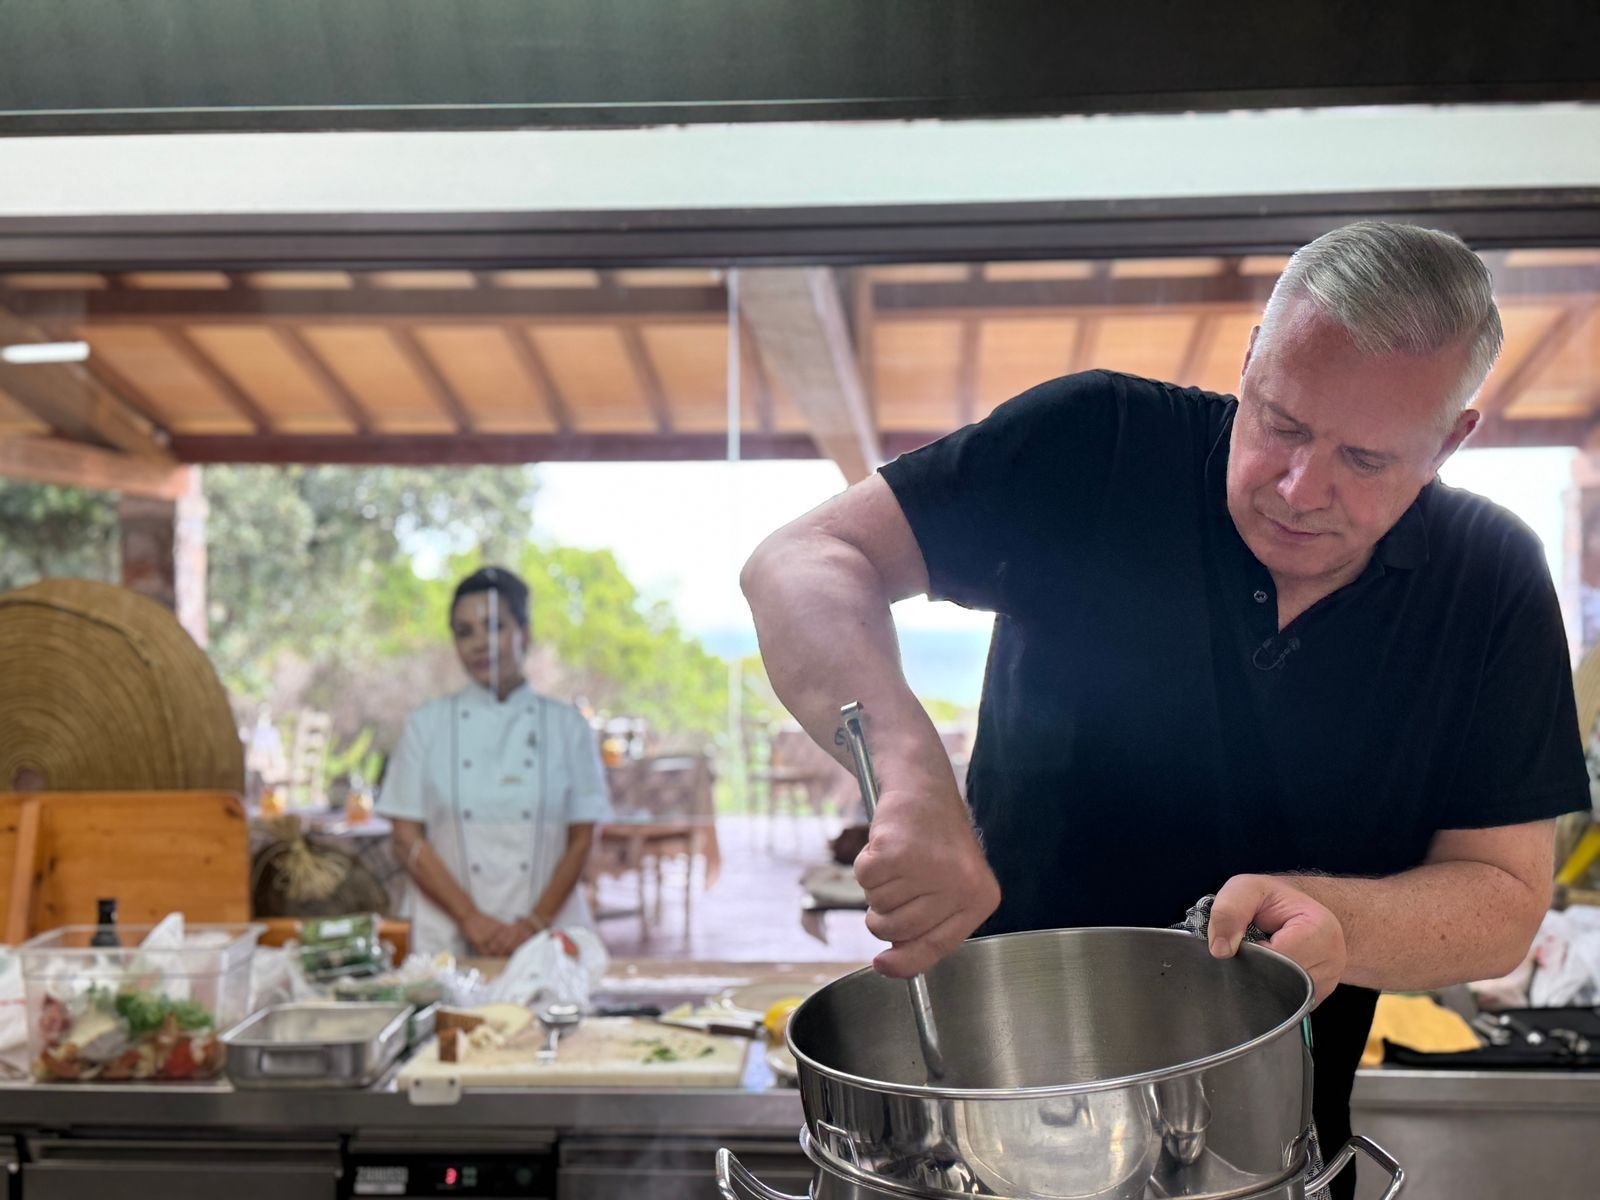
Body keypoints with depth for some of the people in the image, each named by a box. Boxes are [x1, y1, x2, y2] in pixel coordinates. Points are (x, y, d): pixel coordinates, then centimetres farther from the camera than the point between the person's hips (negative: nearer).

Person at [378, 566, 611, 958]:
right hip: (449, 938, 0)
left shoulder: (567, 725, 5)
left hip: (548, 933, 0)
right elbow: (407, 839, 1)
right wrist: (471, 919, -8)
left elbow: (582, 840, 2)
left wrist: (534, 924, -9)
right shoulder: (427, 724, 6)